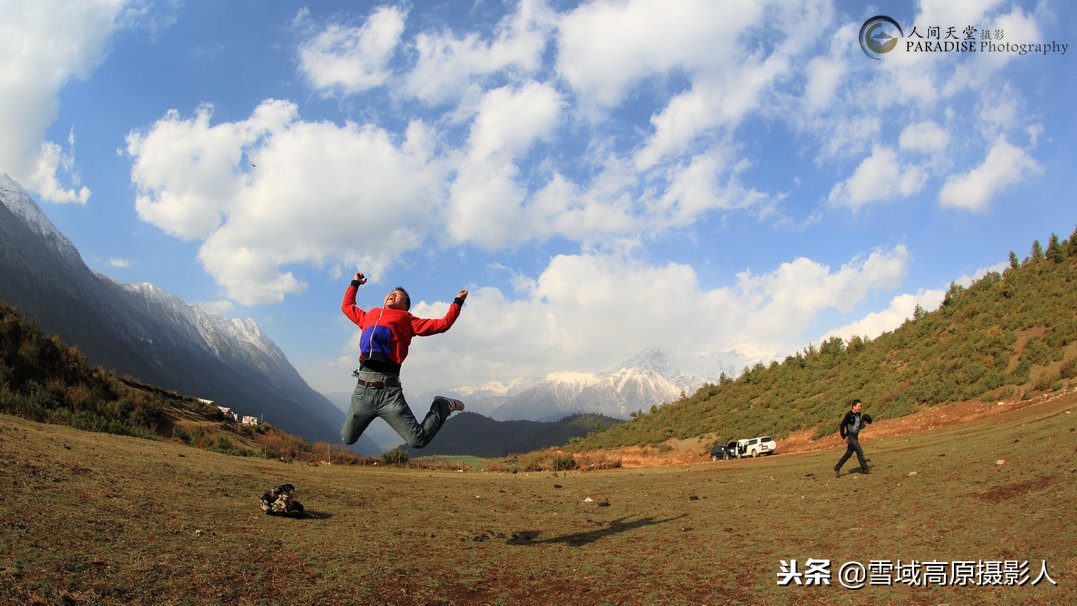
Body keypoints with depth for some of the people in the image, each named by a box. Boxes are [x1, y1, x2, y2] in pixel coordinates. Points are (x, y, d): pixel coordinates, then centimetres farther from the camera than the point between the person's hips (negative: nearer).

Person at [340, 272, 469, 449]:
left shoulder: (407, 320, 16)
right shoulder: (369, 316, 27)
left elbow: (442, 324, 12)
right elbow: (347, 306, 44)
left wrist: (458, 302, 12)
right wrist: (355, 284, 50)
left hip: (388, 390, -4)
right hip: (362, 388, 4)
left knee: (418, 440, -8)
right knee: (347, 439, 15)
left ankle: (442, 407, 19)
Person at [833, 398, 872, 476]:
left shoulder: (858, 414, 8)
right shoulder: (849, 415, -16)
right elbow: (842, 425, -16)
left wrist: (863, 424, 1)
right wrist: (844, 437, -18)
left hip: (855, 437, 8)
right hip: (850, 437, -8)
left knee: (849, 453, 9)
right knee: (859, 451, -7)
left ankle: (837, 468, 16)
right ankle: (864, 468, 5)